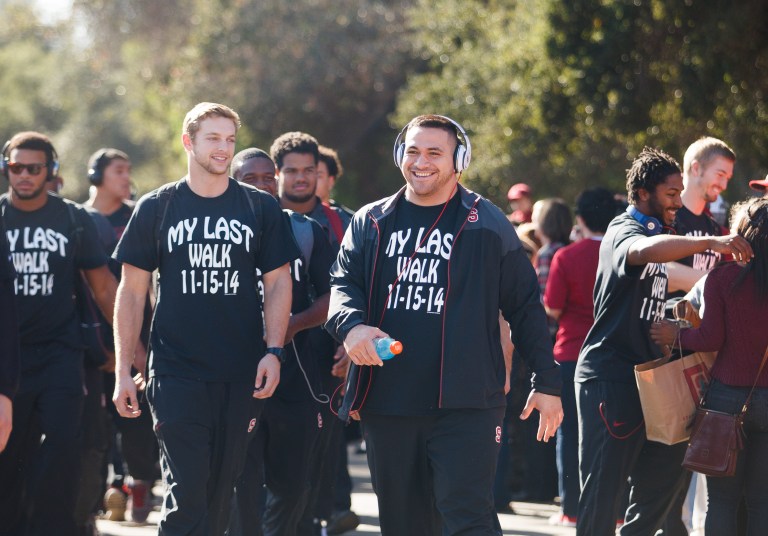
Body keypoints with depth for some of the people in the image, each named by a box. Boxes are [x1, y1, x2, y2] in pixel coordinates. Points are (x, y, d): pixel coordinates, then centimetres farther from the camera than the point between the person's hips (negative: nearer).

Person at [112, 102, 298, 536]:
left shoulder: (260, 208, 7)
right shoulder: (158, 208, 4)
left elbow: (278, 281, 7)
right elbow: (133, 290, 5)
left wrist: (273, 351, -6)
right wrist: (124, 370, -1)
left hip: (241, 376, 2)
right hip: (177, 371, -2)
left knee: (220, 490, 7)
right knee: (186, 491, -11)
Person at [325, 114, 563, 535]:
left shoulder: (486, 225, 4)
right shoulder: (371, 223, 13)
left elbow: (525, 307, 6)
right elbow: (343, 283, 4)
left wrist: (546, 383, 2)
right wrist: (351, 325, -20)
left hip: (466, 404, -4)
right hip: (386, 403, 4)